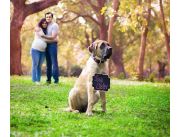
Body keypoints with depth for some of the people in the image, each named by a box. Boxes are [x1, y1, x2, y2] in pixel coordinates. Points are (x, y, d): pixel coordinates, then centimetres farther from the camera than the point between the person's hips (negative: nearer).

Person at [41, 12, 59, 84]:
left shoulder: (54, 25, -6)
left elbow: (53, 37, -14)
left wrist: (43, 36, -21)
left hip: (53, 45, -7)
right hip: (46, 45, 7)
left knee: (54, 62, -9)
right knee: (48, 63, 8)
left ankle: (56, 79, -8)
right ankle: (48, 79, 12)